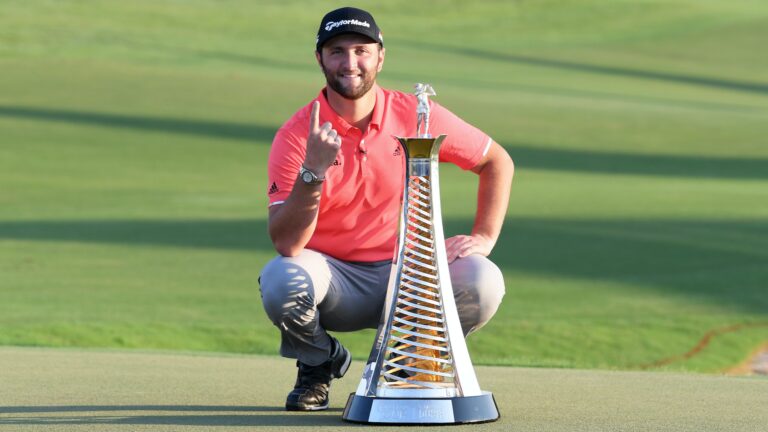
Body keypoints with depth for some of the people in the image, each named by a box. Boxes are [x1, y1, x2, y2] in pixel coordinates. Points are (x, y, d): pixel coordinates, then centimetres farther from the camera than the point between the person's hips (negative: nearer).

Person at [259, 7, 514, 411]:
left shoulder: (417, 116, -5)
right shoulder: (295, 136, -11)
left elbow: (497, 162, 8)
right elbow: (286, 245, -20)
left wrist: (484, 238, -5)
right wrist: (313, 172, -34)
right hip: (334, 279, -1)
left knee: (483, 282, -26)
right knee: (280, 281, -34)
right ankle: (320, 364, 3)